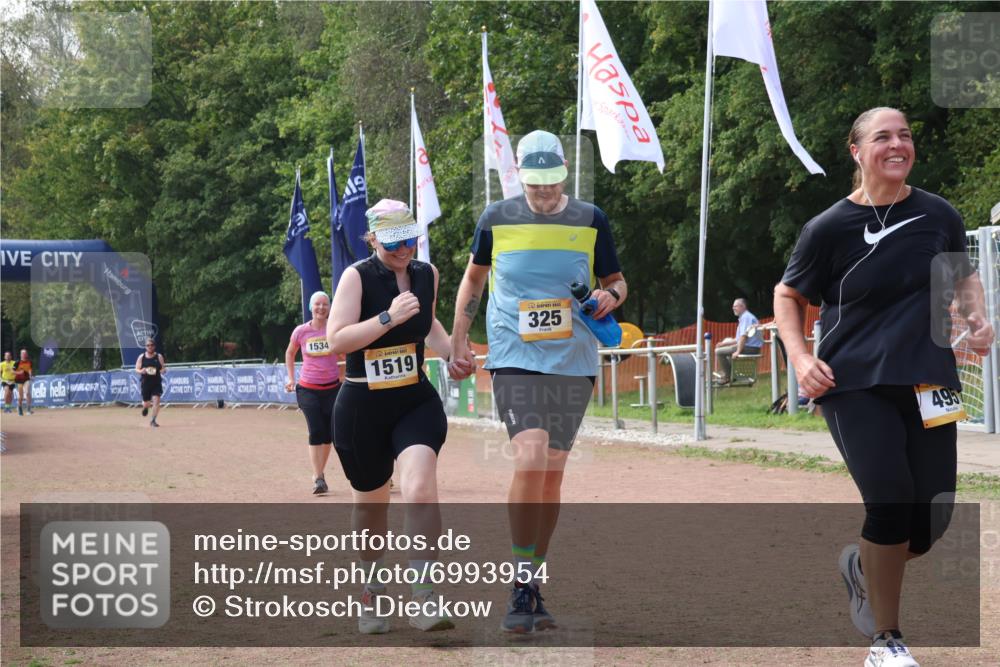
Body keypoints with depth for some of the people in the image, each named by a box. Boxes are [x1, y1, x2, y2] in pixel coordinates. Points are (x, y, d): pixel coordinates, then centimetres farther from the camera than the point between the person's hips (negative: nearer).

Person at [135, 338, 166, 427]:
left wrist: (162, 370, -18)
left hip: (156, 383, -1)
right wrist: (141, 371, -18)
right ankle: (145, 407, 47)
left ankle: (153, 420, -4)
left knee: (156, 400, -14)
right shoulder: (141, 357, 1)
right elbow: (137, 369, 5)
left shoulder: (159, 357, 1)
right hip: (146, 383, 1)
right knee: (146, 402, 8)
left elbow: (164, 368, 6)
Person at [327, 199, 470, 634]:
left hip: (416, 402, 2)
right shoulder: (357, 276, -9)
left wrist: (450, 350, 10)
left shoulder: (427, 274, 6)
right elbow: (336, 339, -20)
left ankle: (423, 599, -20)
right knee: (371, 503, 13)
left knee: (420, 488, -22)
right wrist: (389, 318, -27)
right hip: (361, 407, -2)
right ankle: (372, 592, 37)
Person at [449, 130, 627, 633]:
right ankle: (521, 589, -12)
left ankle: (534, 587, 18)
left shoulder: (591, 220, 4)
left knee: (552, 476, 5)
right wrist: (457, 344, 12)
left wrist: (610, 295, -8)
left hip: (573, 363, 2)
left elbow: (616, 281, 15)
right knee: (530, 459, -20)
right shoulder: (497, 219, 3)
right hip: (514, 359, -2)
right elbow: (473, 279, 17)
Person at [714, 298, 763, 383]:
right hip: (752, 348, 11)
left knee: (719, 352, -11)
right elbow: (739, 338, 25)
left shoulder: (745, 317, -12)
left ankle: (727, 376, -7)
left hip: (749, 348, -11)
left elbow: (743, 336, -22)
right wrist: (725, 343, 19)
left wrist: (738, 351, -24)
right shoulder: (745, 316, 22)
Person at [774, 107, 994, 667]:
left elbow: (966, 274, 21)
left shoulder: (940, 215, 3)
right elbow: (788, 296, 7)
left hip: (928, 383, 4)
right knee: (891, 500, -17)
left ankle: (863, 566, 37)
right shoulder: (830, 228, -5)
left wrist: (978, 315, 2)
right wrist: (801, 358, -7)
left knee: (933, 517, 1)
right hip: (854, 384, -3)